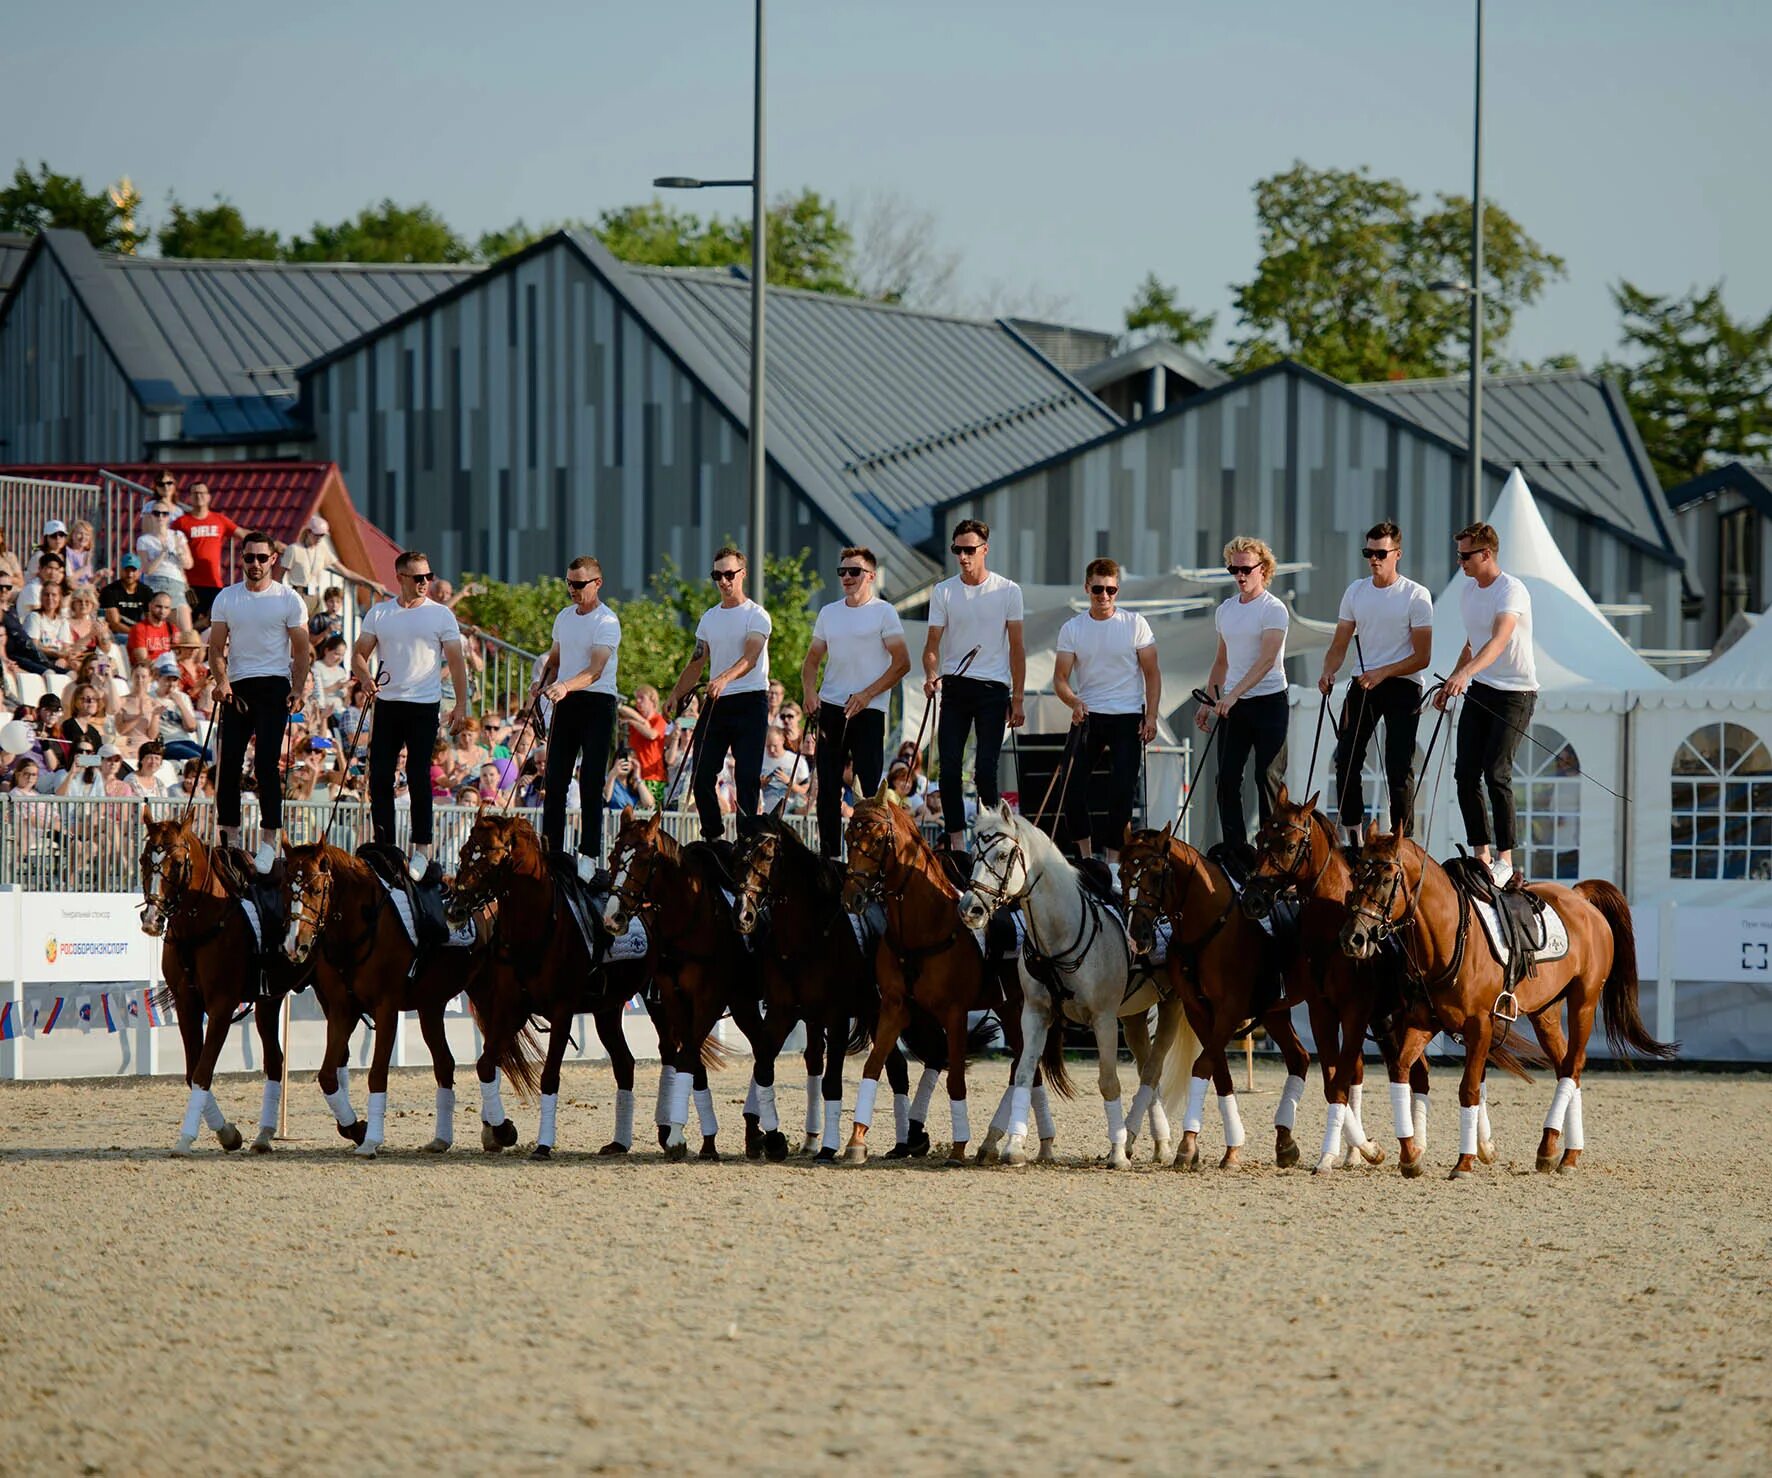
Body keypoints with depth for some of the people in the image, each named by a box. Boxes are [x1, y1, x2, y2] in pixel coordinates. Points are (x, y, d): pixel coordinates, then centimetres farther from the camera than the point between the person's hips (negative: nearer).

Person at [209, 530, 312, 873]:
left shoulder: (288, 599, 2)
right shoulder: (226, 598, 9)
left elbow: (302, 648, 3)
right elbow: (217, 646, 9)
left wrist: (297, 690, -7)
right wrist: (221, 680, -8)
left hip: (274, 685, -3)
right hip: (237, 687, 3)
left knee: (266, 763, -11)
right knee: (230, 763, 2)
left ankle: (269, 841, -10)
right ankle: (230, 837, 11)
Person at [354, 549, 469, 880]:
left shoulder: (441, 615, 3)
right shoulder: (379, 613, 9)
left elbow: (456, 662, 3)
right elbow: (359, 654, 10)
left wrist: (461, 705, -4)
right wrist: (365, 676, -12)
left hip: (424, 706, -3)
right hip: (387, 703, 3)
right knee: (380, 777, 1)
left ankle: (421, 848, 4)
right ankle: (384, 847, 9)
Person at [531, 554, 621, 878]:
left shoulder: (607, 623, -12)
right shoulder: (564, 617, 13)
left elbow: (595, 670, -23)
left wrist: (566, 686, -39)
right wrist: (542, 683, 6)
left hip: (597, 704, -7)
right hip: (565, 704, 7)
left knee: (590, 784, -10)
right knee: (555, 780, 6)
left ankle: (588, 857, -8)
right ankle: (551, 852, 11)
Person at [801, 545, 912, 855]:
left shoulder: (883, 612, -2)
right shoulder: (829, 613, 14)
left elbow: (902, 663, -7)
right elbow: (813, 659, 19)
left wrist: (866, 694, -14)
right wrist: (809, 690, -2)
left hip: (867, 710, -5)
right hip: (830, 707, 5)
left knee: (870, 785, -9)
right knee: (827, 787, 5)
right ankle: (828, 856, 11)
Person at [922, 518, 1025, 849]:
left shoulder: (1008, 591, 3)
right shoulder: (943, 592, 6)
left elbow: (1016, 648, 5)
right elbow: (933, 642, 4)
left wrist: (1018, 698, 1)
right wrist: (930, 675, -17)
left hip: (994, 688, -2)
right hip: (955, 686, 2)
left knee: (986, 769, -6)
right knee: (949, 767, -4)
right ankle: (956, 840, 1)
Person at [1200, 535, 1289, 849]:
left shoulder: (1273, 609, -9)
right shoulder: (1225, 611, 13)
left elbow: (1267, 660, -20)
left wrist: (1233, 694, -28)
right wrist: (1208, 702, 18)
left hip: (1268, 702, -7)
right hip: (1232, 705, 7)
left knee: (1267, 778, -6)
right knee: (1227, 780, 3)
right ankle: (1235, 850, 8)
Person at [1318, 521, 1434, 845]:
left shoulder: (1416, 596, -6)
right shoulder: (1356, 591, 9)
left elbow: (1422, 657, -9)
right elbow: (1340, 644, 11)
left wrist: (1382, 673, -20)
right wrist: (1328, 672, -9)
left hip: (1402, 686, -5)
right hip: (1363, 684, 5)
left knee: (1399, 769, -6)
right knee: (1346, 759, 1)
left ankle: (1401, 840, 0)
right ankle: (1352, 838, 9)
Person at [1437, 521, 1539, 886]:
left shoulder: (1512, 591, -18)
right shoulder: (1467, 592, 8)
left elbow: (1499, 639, -33)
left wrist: (1465, 673, -46)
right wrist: (1450, 684, 21)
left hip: (1516, 692, -8)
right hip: (1478, 690, 8)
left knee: (1496, 772, -14)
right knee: (1465, 773, 2)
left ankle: (1504, 857, -5)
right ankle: (1481, 853, 10)